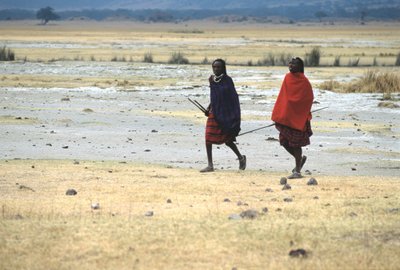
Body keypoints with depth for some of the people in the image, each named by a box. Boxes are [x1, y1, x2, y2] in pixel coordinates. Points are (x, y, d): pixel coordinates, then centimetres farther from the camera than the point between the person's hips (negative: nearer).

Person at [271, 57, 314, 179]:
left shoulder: (304, 82, -10)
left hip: (298, 118, -6)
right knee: (285, 141, 6)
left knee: (295, 144, -4)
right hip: (286, 117, 6)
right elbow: (282, 97, 13)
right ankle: (300, 159, 31)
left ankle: (297, 171, 4)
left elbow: (309, 99, -9)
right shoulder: (287, 78, 8)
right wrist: (278, 116, 9)